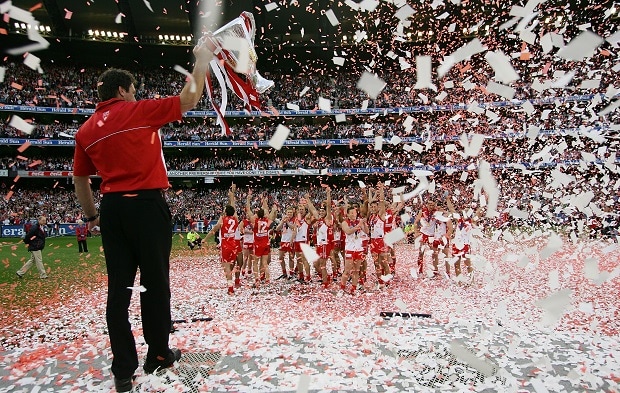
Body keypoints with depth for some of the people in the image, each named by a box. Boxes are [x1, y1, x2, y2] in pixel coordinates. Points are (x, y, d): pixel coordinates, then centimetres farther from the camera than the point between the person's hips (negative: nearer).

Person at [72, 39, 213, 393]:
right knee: (155, 282, 6)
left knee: (119, 287, 7)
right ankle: (158, 355, 19)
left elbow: (80, 180, 16)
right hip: (146, 204, -5)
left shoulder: (86, 130, 12)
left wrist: (92, 216, 27)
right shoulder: (137, 111, -4)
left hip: (112, 208, 6)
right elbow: (189, 99, -1)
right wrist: (203, 59, 10)